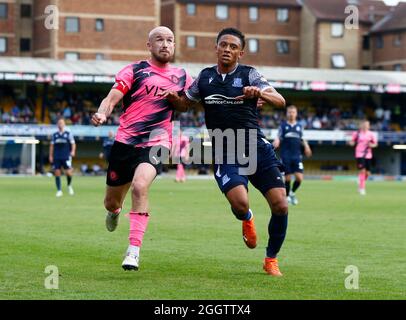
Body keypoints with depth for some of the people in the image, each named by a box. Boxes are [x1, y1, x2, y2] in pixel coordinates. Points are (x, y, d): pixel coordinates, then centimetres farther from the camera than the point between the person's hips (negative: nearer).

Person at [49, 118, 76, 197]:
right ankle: (59, 190, 6)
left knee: (69, 173, -11)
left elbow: (73, 143, 4)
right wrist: (51, 156, 10)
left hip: (66, 157, -2)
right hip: (56, 157, 2)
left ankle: (69, 186, 18)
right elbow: (52, 145, 16)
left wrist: (73, 151, -14)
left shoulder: (68, 134, 5)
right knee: (57, 173, -2)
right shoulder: (55, 135, 13)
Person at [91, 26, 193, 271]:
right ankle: (115, 212, 52)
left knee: (140, 186, -30)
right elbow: (112, 98, -6)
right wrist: (102, 113, -27)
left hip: (156, 144, -1)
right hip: (126, 141, 1)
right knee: (111, 202, 11)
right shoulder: (135, 70, 3)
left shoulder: (182, 77, 12)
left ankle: (134, 251, -26)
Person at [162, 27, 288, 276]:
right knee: (239, 204, -24)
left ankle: (271, 259, 15)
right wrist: (174, 98, 1)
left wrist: (259, 93, -31)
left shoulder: (249, 74, 0)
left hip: (257, 148, 0)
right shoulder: (205, 77, 10)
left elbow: (280, 101, -10)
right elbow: (186, 104, 24)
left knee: (280, 206, -9)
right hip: (225, 153, 0)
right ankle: (247, 219, 17)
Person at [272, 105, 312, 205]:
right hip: (286, 156, -2)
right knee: (287, 178, -2)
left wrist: (306, 146, 3)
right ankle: (287, 196, 17)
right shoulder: (283, 125, 7)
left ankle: (292, 193, 17)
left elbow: (302, 139, 22)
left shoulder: (299, 126, 14)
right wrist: (276, 143, -21)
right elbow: (278, 138, 2)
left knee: (299, 177, -10)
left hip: (297, 156, 2)